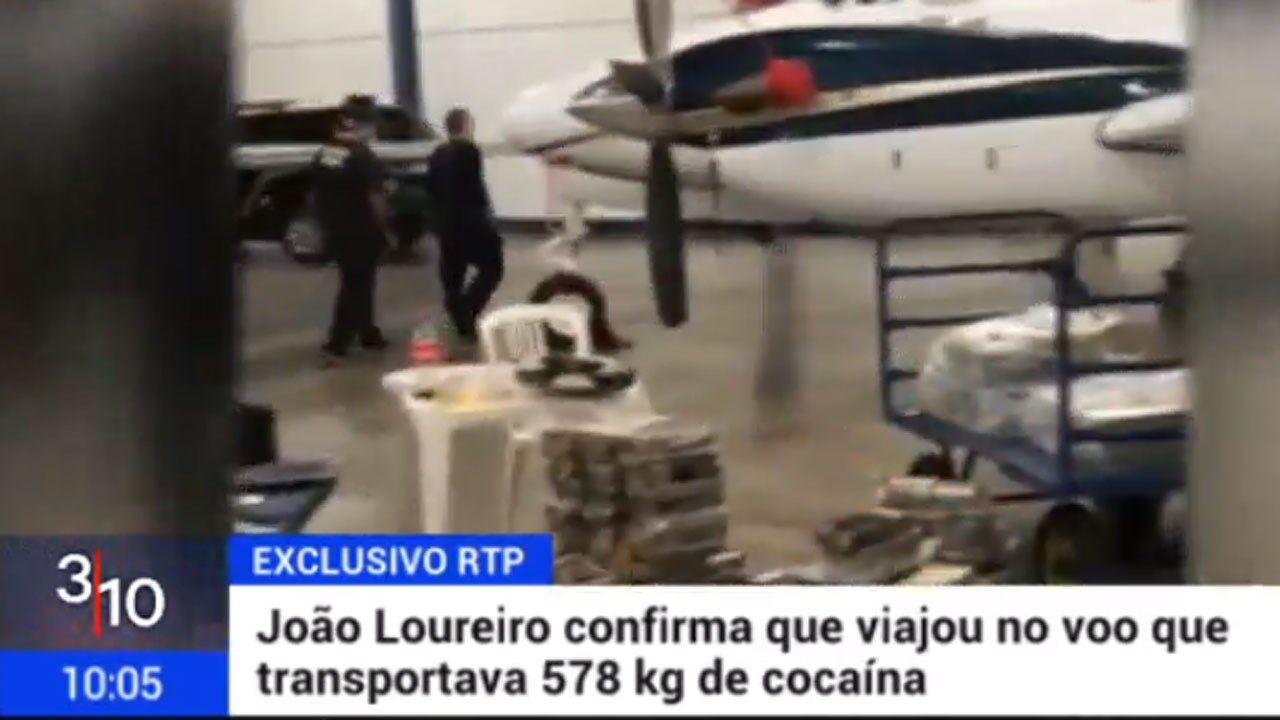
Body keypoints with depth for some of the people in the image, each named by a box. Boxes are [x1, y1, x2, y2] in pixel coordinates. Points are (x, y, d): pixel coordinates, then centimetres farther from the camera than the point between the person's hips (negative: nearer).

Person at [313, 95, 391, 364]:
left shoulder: (323, 155, 5)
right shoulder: (364, 157, -17)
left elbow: (315, 195, 12)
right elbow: (376, 198, -19)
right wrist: (385, 226, -7)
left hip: (334, 230, 7)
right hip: (361, 232, -7)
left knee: (355, 283, 20)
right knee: (356, 286, -2)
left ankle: (368, 334, 30)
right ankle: (336, 346, -7)